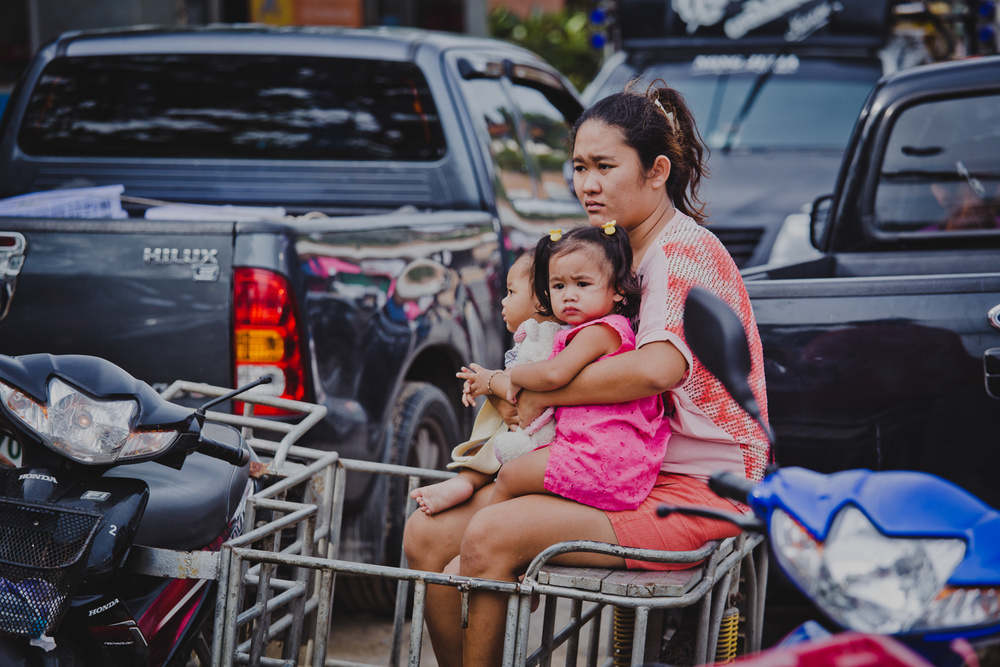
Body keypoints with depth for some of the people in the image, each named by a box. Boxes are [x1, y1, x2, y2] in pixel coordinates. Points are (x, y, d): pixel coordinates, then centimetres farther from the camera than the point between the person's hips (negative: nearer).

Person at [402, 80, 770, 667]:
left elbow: (657, 368, -29)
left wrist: (540, 394, -17)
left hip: (698, 488, -9)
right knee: (428, 536, -4)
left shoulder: (684, 248, -11)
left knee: (490, 537, -25)